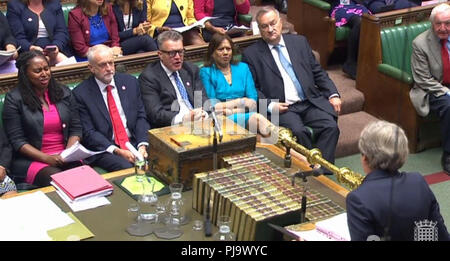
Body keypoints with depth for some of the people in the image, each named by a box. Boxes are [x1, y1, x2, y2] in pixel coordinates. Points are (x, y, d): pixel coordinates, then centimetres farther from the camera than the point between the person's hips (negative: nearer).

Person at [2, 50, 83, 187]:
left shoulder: (64, 93, 13)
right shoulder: (14, 99, 0)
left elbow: (76, 129, 13)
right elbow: (17, 141, -4)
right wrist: (47, 158, -16)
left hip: (66, 159, 3)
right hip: (31, 160, -3)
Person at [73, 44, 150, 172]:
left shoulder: (129, 82, 11)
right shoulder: (81, 93, -2)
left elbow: (141, 117, 9)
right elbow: (88, 133, -5)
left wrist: (142, 145, -9)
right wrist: (117, 151, -17)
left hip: (134, 142, 4)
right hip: (104, 149, -4)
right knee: (127, 168, -32)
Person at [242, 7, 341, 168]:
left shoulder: (299, 42, 17)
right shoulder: (251, 54, 7)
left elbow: (318, 72, 19)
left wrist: (333, 94, 6)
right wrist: (269, 105, -12)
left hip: (311, 102, 4)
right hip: (281, 107, -4)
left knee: (331, 127, -22)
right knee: (298, 132, -32)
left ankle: (321, 171, -21)